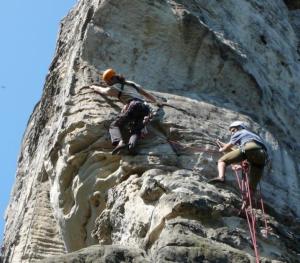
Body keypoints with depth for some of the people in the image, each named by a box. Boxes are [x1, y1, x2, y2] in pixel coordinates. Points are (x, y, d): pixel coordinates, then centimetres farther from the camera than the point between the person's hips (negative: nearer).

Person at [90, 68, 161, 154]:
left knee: (114, 125, -2)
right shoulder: (132, 83, 31)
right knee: (136, 130, -4)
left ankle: (120, 142, -32)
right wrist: (156, 102, 50)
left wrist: (94, 87, 55)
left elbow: (101, 90, 34)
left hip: (133, 106, -6)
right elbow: (146, 94, 36)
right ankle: (131, 145, -37)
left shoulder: (115, 88, 14)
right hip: (144, 108, 6)